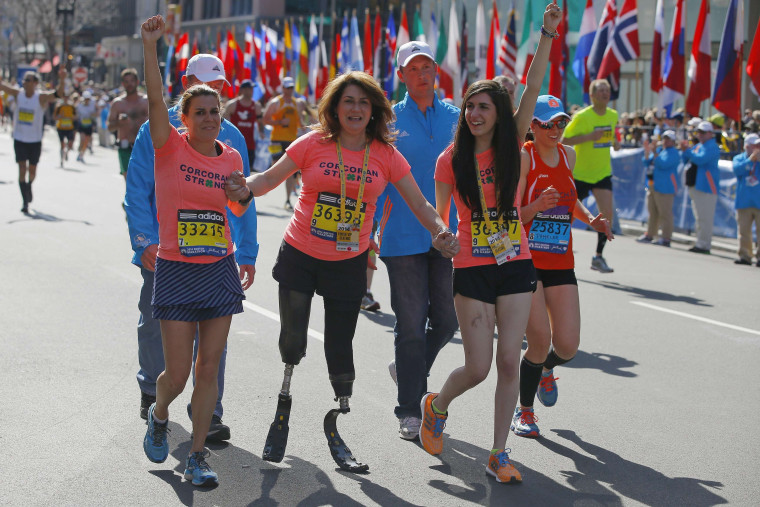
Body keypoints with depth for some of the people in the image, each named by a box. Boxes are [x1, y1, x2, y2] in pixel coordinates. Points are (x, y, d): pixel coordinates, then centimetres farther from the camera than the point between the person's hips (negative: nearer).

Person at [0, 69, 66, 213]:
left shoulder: (41, 97, -12)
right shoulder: (17, 93, -5)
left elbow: (58, 94, -26)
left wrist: (62, 80, -44)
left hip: (35, 140, 0)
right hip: (19, 139, 0)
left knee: (32, 170, 15)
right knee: (22, 169, -8)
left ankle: (29, 186, 47)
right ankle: (25, 201, -7)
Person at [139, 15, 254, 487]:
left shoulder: (231, 156, 5)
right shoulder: (171, 147, -6)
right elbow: (156, 98, -22)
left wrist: (242, 197, 0)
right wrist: (151, 44, -32)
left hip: (220, 269, 3)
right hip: (176, 270, -3)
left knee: (209, 368, 4)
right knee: (178, 373, -2)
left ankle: (198, 456, 15)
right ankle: (159, 416, 33)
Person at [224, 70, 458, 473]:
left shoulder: (385, 155, -2)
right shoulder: (313, 145, -6)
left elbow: (419, 204, -1)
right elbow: (270, 178, -2)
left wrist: (440, 232, -19)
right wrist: (245, 187, -24)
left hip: (348, 263, 1)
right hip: (300, 257, -1)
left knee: (339, 346, 4)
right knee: (292, 341, -2)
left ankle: (334, 429, 20)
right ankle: (282, 414, 22)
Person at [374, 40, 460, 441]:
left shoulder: (456, 118, 7)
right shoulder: (389, 120, 1)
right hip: (404, 237, -3)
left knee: (446, 320, 6)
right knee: (411, 324, 0)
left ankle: (409, 371, 34)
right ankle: (409, 411, 11)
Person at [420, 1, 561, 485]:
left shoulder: (513, 149, 1)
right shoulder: (451, 160, -2)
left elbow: (532, 90, -9)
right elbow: (437, 218, 7)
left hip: (516, 266, 2)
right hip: (472, 268, -2)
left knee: (509, 362, 0)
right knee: (478, 367, -3)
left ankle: (500, 453, 11)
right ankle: (437, 406, 28)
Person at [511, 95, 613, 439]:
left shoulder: (568, 155, 8)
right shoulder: (523, 157, -10)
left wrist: (590, 220, 9)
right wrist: (536, 206, -31)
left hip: (561, 263, 5)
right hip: (526, 260, -5)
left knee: (567, 346, -4)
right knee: (540, 342, -12)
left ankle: (546, 370, 34)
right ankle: (525, 411, 13)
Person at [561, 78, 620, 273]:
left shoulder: (613, 115, 3)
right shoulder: (582, 116, -15)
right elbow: (564, 140, -17)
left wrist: (614, 141, 2)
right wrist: (589, 137, -27)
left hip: (603, 173, 4)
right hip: (580, 174, -4)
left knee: (607, 213, -12)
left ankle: (598, 257, -2)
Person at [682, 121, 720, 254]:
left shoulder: (712, 147, -9)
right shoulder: (698, 146, 18)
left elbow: (700, 159, -23)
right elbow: (685, 159, 20)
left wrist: (687, 151, -13)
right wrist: (685, 150, 1)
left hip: (706, 187, -10)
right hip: (695, 186, 10)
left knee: (705, 218, -9)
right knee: (699, 218, 13)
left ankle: (704, 245, -7)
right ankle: (700, 243, 19)